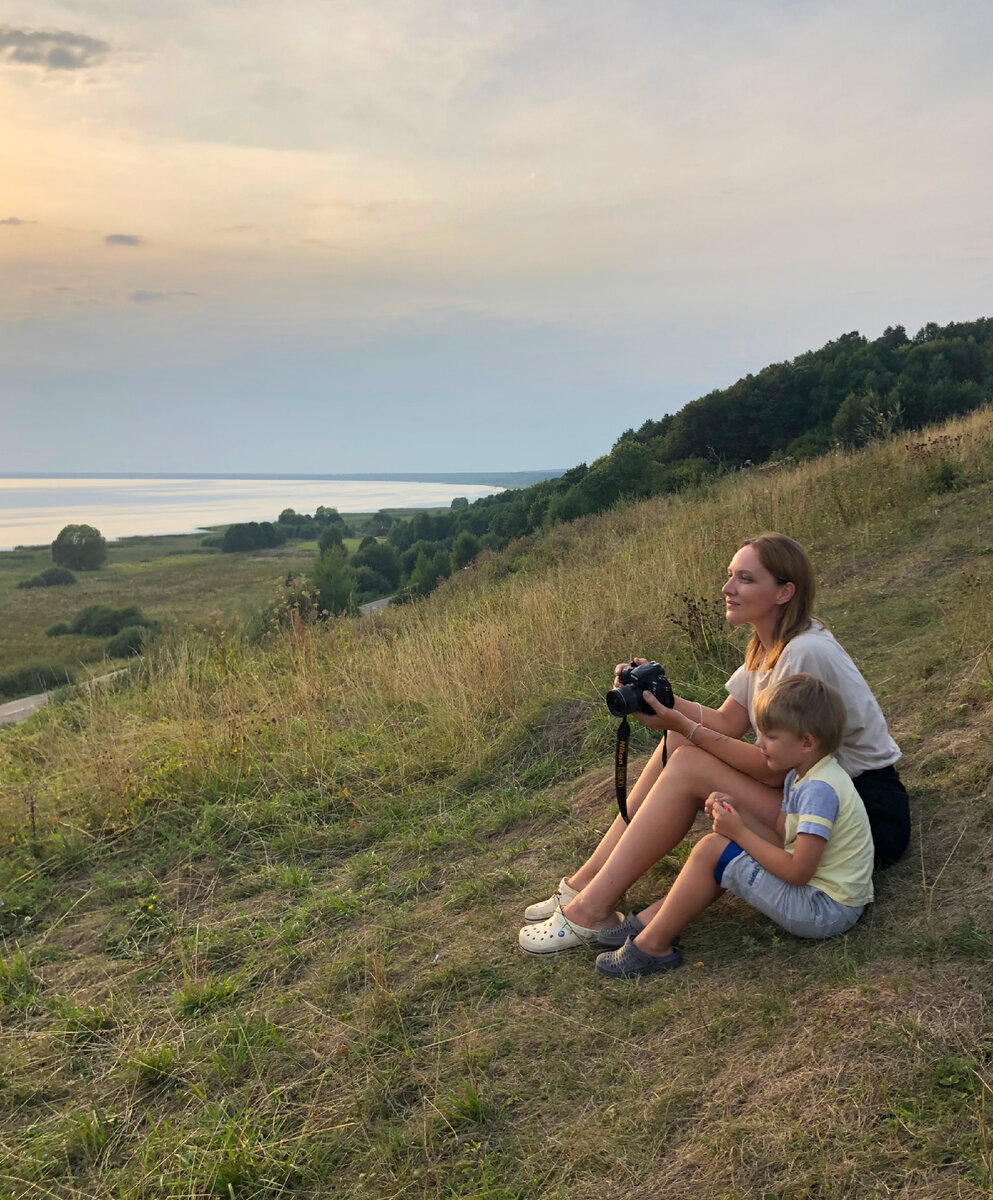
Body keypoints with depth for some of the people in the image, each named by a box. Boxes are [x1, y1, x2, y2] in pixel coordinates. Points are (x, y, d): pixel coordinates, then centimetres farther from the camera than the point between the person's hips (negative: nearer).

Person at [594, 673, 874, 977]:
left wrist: (739, 832, -19)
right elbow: (783, 842, 7)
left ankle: (654, 945, -6)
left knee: (713, 849, -14)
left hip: (825, 911, -11)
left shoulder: (820, 790, -23)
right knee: (721, 848, 13)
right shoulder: (800, 777, 8)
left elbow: (797, 870, -26)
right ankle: (657, 917, 12)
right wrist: (736, 813, -7)